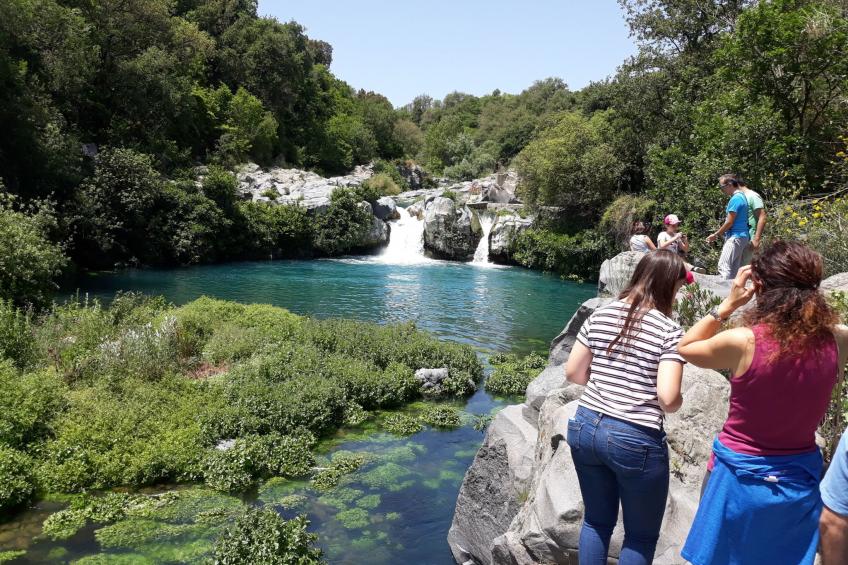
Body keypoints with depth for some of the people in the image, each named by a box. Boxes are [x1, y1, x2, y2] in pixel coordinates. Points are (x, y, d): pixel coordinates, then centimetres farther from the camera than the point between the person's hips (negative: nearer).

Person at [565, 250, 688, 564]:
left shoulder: (600, 315, 3)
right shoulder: (670, 331, -10)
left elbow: (573, 373, 5)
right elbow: (667, 398, -18)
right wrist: (678, 403, 4)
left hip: (585, 427, 5)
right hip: (636, 440, -5)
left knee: (596, 520, 24)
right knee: (642, 536, 17)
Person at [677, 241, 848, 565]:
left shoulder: (743, 342, -23)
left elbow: (685, 347, -4)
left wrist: (729, 304, -7)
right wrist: (801, 291, 0)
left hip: (739, 476, -3)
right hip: (800, 481, 4)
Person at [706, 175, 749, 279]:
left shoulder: (735, 199, -14)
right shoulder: (742, 196, 16)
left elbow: (729, 222, -15)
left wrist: (716, 235, -4)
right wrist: (718, 234, 18)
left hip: (735, 237, -10)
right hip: (742, 236, 10)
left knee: (723, 266, -13)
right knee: (735, 268, 10)